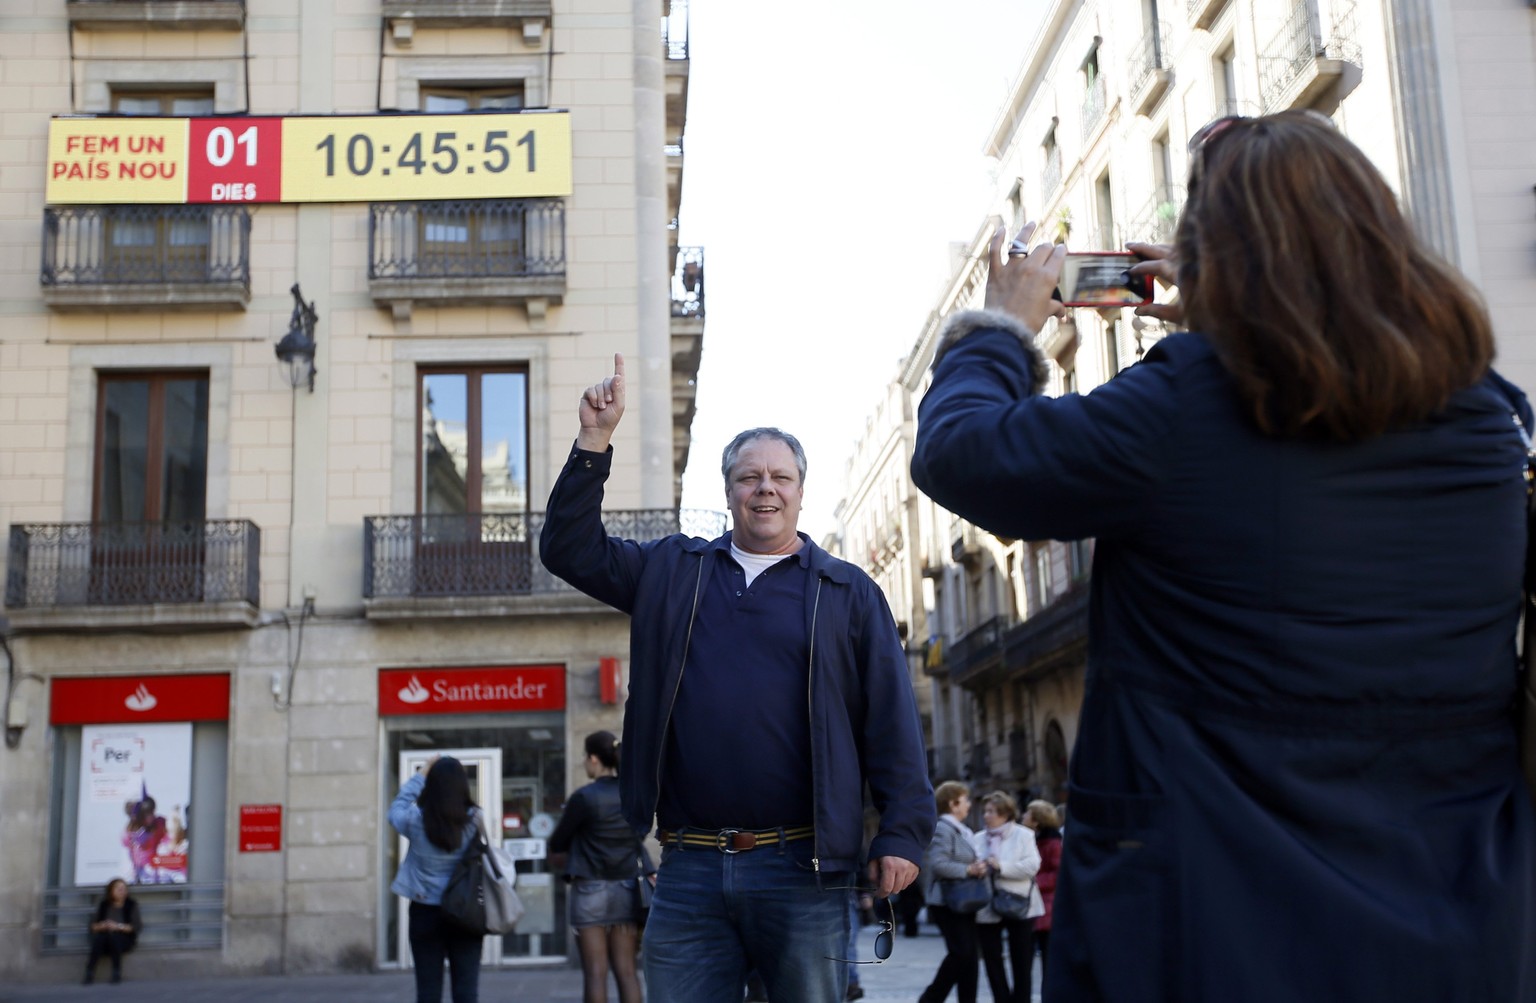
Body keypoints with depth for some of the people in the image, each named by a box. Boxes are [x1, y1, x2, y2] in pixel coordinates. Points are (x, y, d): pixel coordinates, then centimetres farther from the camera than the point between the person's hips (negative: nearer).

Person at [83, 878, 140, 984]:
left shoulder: (132, 905, 5)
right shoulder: (103, 905, 12)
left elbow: (135, 926, -2)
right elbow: (93, 925, 8)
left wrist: (118, 926, -16)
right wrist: (101, 926, -14)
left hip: (124, 938, -2)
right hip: (104, 940, 2)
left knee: (113, 936, -35)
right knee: (99, 937, -32)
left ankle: (117, 973, -33)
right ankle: (89, 973, -36)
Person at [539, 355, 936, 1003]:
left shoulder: (848, 592, 6)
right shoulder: (671, 571, 15)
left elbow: (892, 724, 2)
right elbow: (569, 549, 11)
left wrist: (903, 833, -6)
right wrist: (595, 440, 1)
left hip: (802, 872, -2)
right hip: (690, 870, 2)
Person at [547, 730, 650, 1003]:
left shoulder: (584, 797, -11)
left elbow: (556, 844, -2)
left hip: (590, 889, -4)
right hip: (627, 889, 4)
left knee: (595, 971, 0)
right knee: (626, 970, 5)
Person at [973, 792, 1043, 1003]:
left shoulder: (1023, 835, 0)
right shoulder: (977, 839, 11)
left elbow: (1032, 865, -12)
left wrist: (1001, 867, -20)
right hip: (987, 908, 3)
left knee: (1022, 962, 4)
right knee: (991, 959, 6)